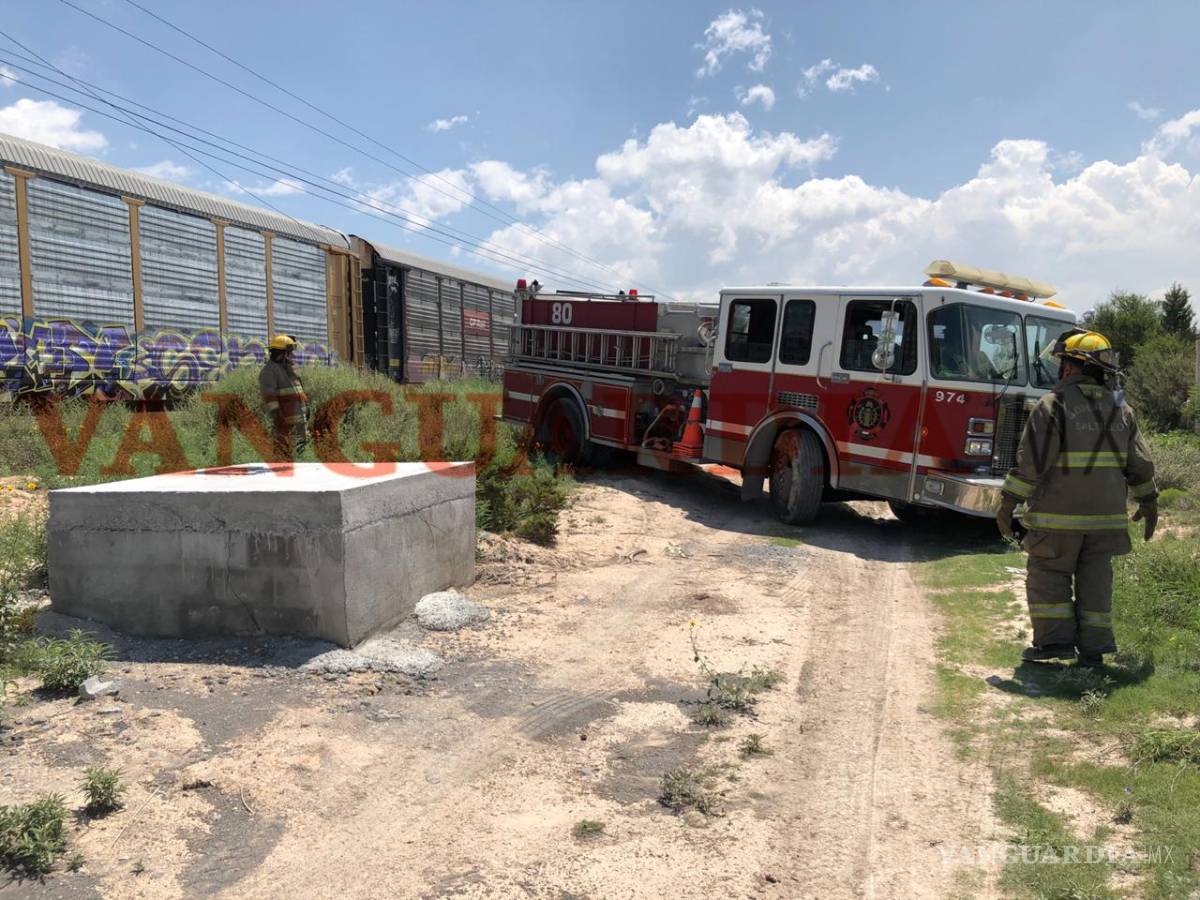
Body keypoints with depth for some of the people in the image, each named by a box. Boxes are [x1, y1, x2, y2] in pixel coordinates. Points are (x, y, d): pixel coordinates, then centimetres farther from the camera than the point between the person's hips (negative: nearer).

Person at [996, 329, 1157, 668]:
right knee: (1095, 579, 11)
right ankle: (1093, 647, 12)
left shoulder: (1054, 404, -11)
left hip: (1059, 514, -5)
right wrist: (1148, 503, 22)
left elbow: (1031, 461, -16)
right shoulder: (1121, 408, 8)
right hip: (1107, 514, 5)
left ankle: (1056, 638, 4)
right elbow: (1140, 464, 11)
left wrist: (1008, 503, -12)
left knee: (1048, 574, 7)